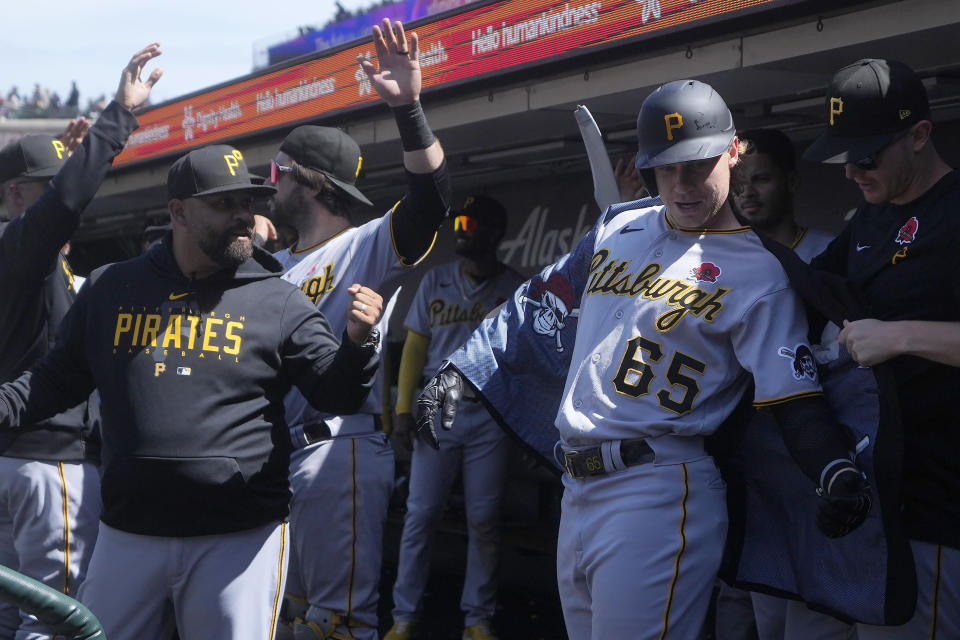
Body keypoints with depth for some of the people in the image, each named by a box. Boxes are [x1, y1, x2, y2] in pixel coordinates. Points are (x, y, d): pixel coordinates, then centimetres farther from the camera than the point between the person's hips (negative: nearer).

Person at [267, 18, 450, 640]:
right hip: (276, 453, 9)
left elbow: (430, 200, -24)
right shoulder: (274, 266, 20)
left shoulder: (366, 247, -6)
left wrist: (408, 107, -34)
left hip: (340, 450, -9)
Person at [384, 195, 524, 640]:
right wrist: (403, 409, 2)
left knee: (484, 520, 2)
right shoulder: (435, 281, 7)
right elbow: (415, 347, 8)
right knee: (419, 515, 1)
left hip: (489, 418, -1)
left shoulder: (515, 289, 1)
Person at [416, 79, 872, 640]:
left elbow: (795, 397, -12)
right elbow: (543, 304, 19)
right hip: (576, 490, 7)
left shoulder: (758, 273, -5)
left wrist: (837, 470, -30)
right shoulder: (620, 227, 14)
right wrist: (461, 372, 13)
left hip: (658, 494, -6)